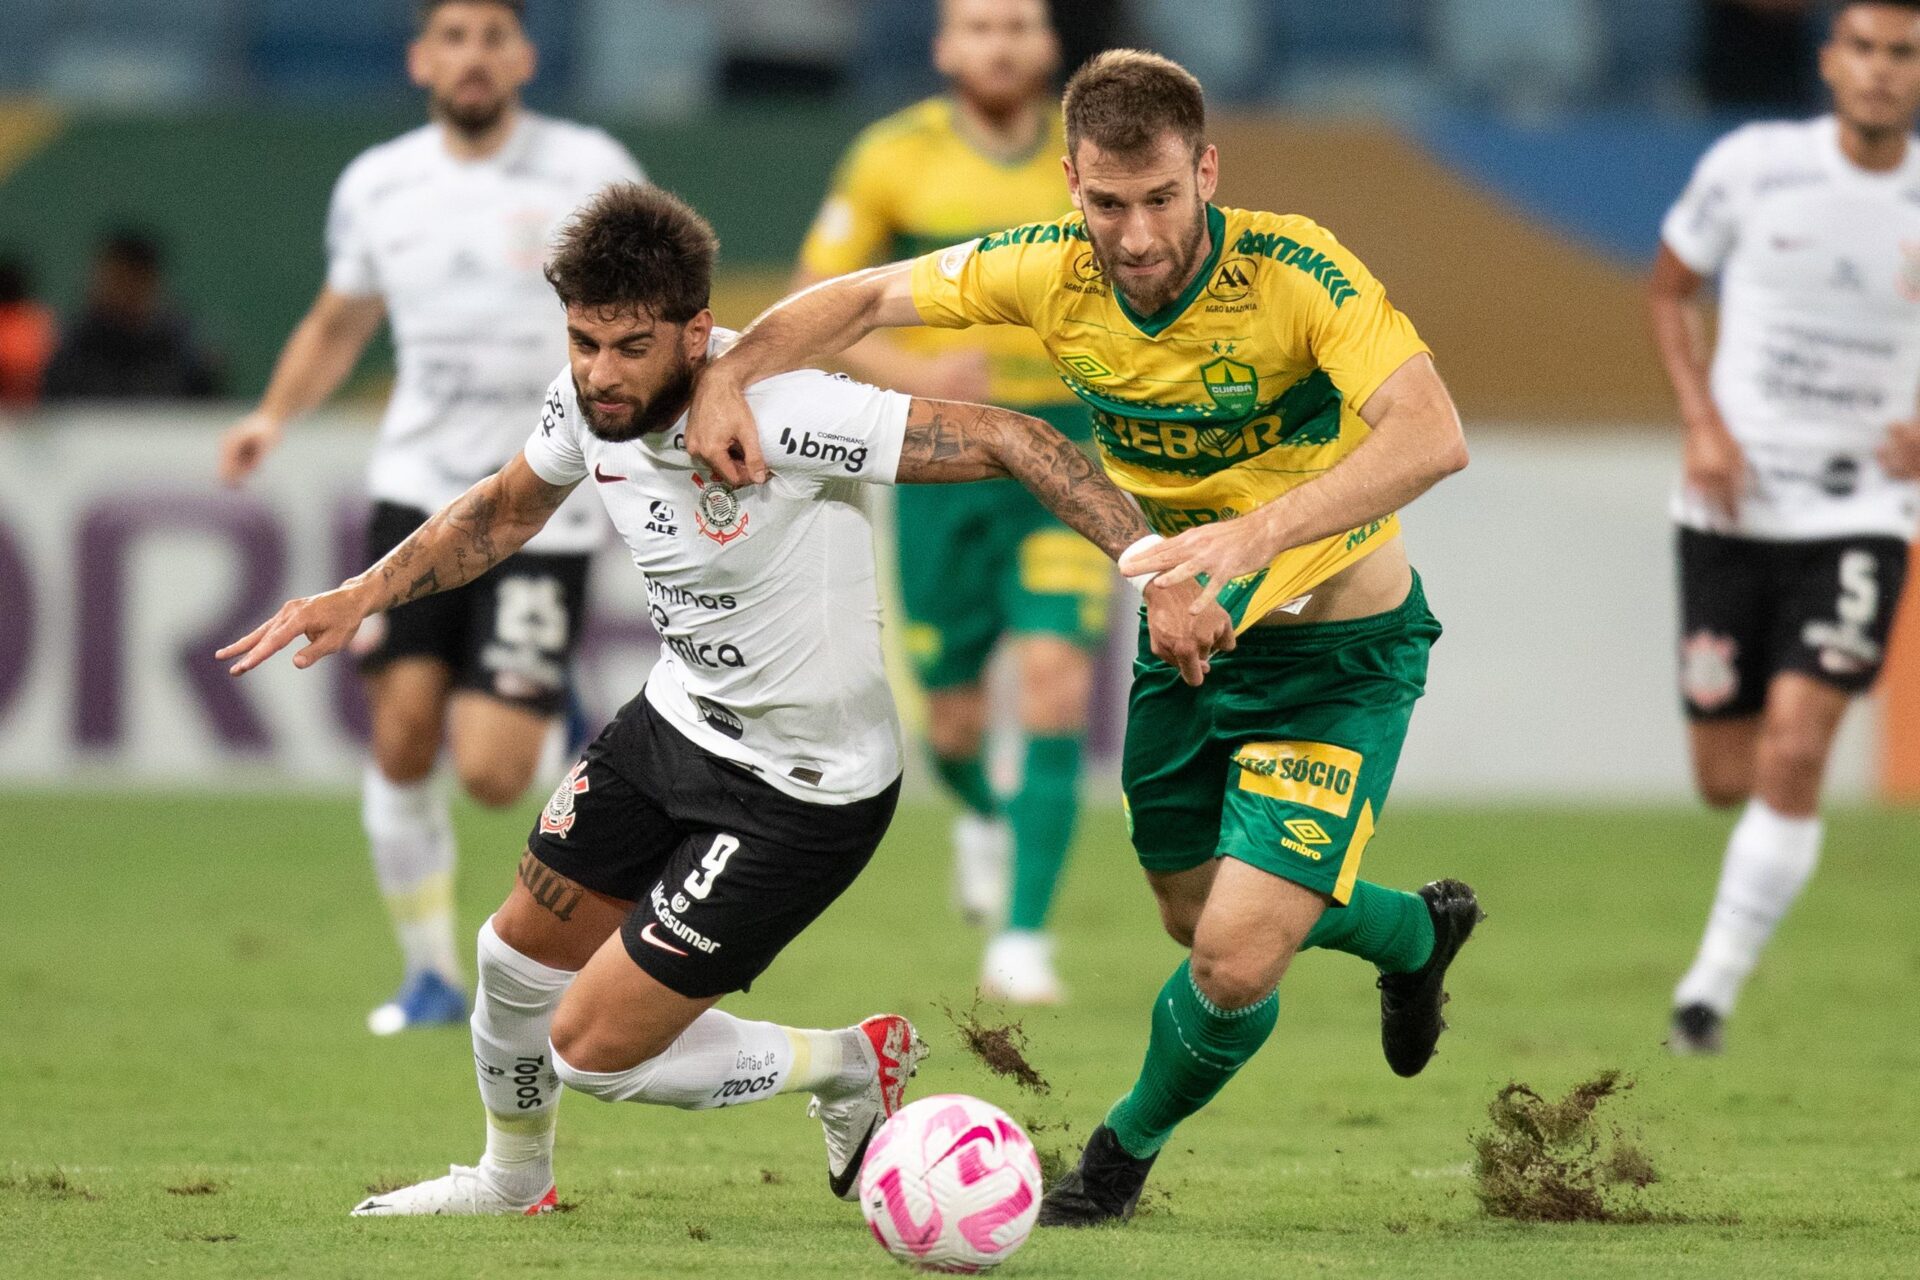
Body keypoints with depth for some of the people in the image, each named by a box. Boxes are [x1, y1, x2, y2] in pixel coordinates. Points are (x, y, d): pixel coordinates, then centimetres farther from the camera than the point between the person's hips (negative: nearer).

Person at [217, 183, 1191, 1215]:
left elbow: (1004, 441, -29)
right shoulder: (587, 401, -10)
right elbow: (505, 510, 13)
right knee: (520, 956, 19)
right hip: (678, 723, 7)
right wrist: (360, 597, 3)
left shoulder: (780, 413, -33)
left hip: (805, 790, -7)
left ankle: (852, 1066, 18)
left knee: (592, 1049, -5)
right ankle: (513, 1178, 50)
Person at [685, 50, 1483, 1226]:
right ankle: (1416, 930, 54)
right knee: (1196, 915, 22)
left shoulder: (1291, 271, -29)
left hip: (1341, 652, -6)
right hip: (1190, 640, 6)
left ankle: (1128, 1150, 18)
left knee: (1237, 961, -15)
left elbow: (1432, 436, -42)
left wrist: (1257, 533, -54)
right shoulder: (1055, 271, -14)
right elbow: (867, 297, -1)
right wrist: (731, 374, -19)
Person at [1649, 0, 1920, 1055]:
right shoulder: (1752, 166, -5)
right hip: (1734, 504, 1)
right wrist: (1703, 423, -4)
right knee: (1727, 780, 3)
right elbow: (1671, 290, 10)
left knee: (1793, 756, -17)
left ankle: (1714, 986, -5)